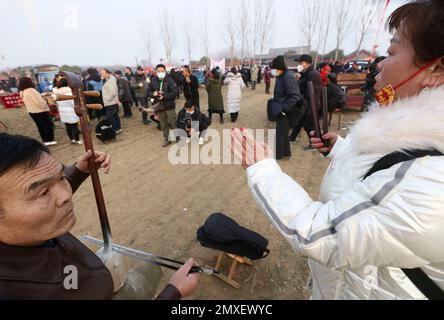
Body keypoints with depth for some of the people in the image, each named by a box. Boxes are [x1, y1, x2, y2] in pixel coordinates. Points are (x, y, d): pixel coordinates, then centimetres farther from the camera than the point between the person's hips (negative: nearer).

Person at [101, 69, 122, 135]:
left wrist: (108, 99, -20)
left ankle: (116, 129, -2)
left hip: (111, 103, -10)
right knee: (115, 116, 14)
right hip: (111, 102, 10)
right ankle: (118, 128, 21)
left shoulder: (111, 81, -16)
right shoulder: (107, 80, 17)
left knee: (109, 117, -9)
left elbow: (113, 92, -24)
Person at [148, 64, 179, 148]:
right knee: (163, 125, 13)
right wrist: (153, 93, -12)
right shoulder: (153, 81, 3)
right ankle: (166, 139, 27)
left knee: (173, 123, 0)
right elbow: (149, 92, 10)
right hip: (158, 106, 4)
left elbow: (174, 92, -15)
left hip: (169, 105, -4)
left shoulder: (170, 80, -8)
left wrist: (164, 96, -23)